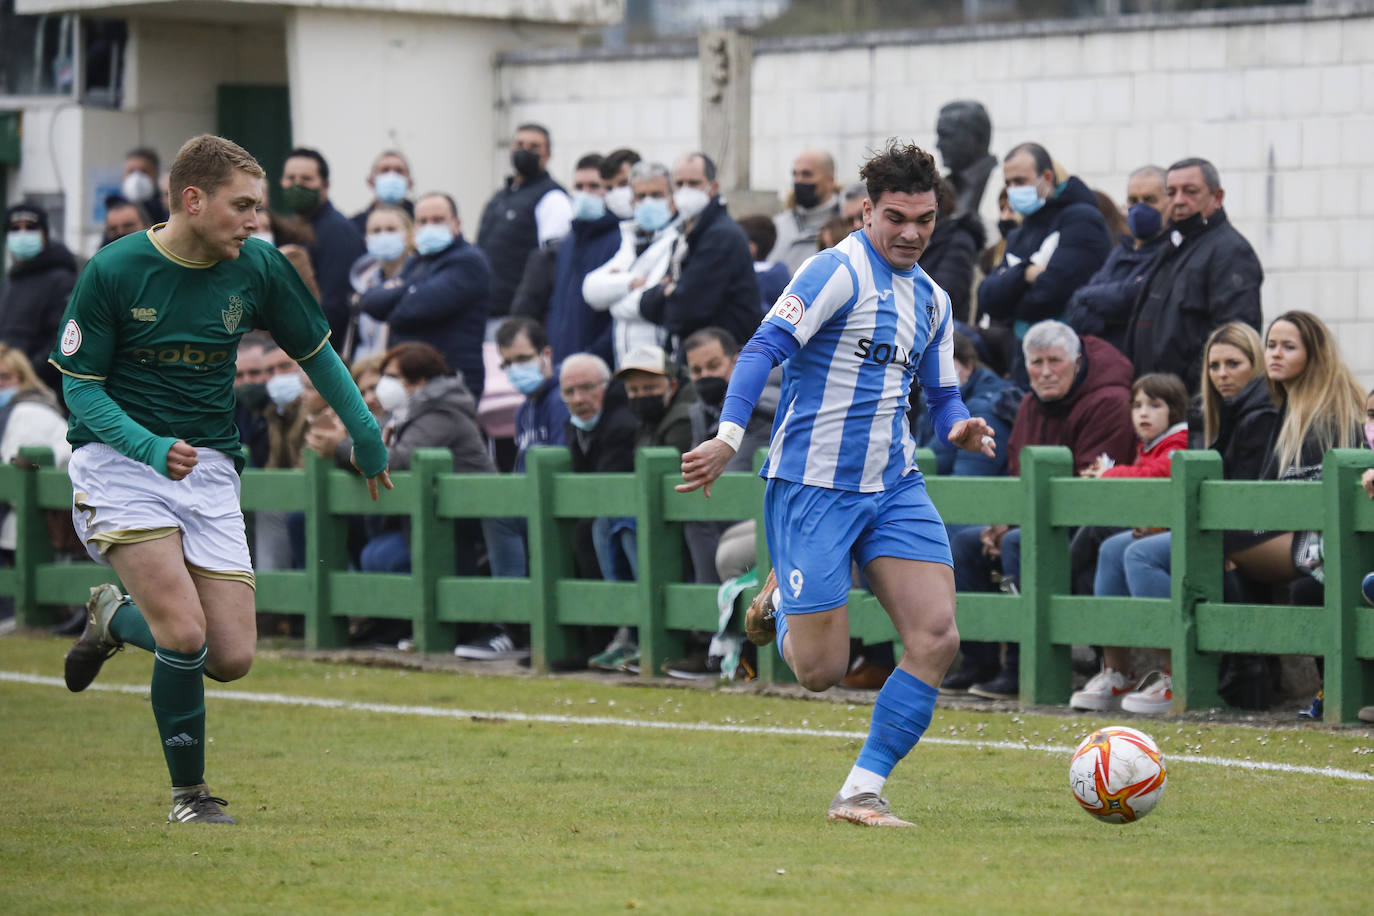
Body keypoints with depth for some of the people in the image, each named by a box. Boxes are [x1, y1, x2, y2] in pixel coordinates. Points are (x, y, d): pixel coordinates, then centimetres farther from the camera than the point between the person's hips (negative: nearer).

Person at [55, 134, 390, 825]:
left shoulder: (259, 267, 0)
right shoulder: (112, 271, -11)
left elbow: (315, 351, 16)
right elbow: (81, 388, -7)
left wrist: (364, 433, 14)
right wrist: (151, 447, -23)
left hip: (209, 469, 4)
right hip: (118, 461, -4)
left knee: (232, 658, -5)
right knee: (186, 635, -22)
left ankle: (115, 616, 25)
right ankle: (188, 793, 0)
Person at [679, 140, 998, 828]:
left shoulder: (931, 299, 14)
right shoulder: (839, 271, -11)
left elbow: (942, 392, 24)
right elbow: (765, 347, -19)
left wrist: (958, 425, -1)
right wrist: (728, 437, -33)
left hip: (893, 484, 7)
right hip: (813, 485, -7)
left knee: (937, 638, -11)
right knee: (820, 671, -4)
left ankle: (861, 793, -2)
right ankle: (781, 598, 32)